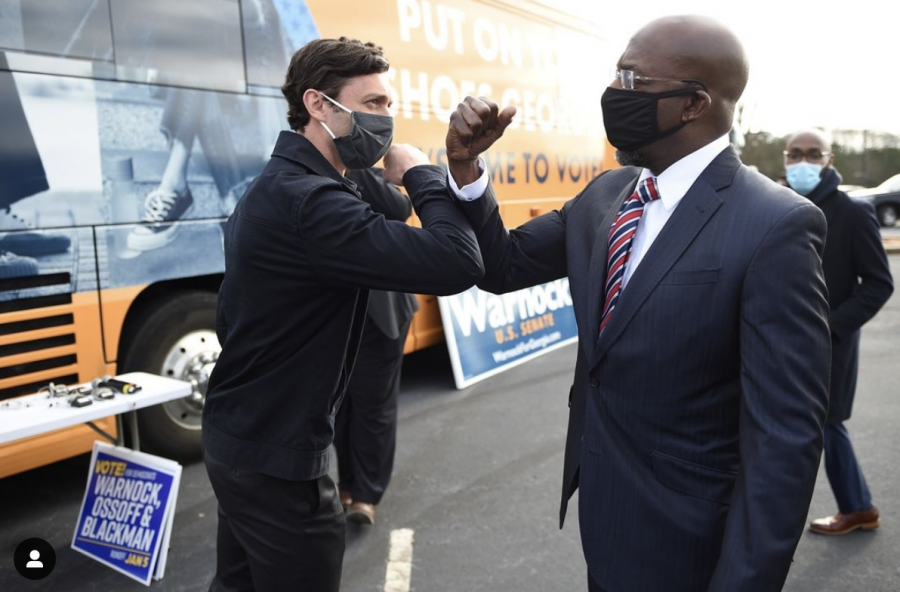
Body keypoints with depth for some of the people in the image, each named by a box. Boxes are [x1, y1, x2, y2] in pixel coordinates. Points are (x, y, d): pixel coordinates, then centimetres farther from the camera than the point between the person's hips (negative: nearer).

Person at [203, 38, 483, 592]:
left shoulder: (273, 187, 8)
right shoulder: (310, 201, -26)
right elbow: (458, 263, -35)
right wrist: (421, 172, -18)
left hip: (236, 438, 10)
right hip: (278, 459, -10)